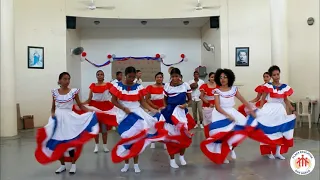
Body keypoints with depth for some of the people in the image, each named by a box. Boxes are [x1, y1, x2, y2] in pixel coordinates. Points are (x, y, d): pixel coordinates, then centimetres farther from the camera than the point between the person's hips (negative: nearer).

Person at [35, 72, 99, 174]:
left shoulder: (73, 91, -2)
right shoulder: (55, 92, 3)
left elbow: (80, 105, 1)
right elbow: (53, 107, 10)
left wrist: (90, 112, -11)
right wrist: (52, 114, -10)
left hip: (69, 118, -2)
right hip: (58, 118, 2)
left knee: (70, 141, -1)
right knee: (58, 142, 5)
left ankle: (73, 164, 16)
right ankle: (62, 165, 21)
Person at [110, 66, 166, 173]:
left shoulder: (138, 87, 0)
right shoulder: (118, 86, -4)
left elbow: (142, 102, 1)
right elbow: (113, 101, -3)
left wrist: (151, 109, -15)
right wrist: (124, 108, -15)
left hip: (137, 113, 1)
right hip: (124, 114, -1)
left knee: (137, 138, 1)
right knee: (126, 138, 6)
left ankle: (136, 164, 13)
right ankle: (126, 164, 20)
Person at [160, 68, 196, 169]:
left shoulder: (185, 85, -2)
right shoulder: (167, 86, -2)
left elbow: (190, 99, 6)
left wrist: (186, 104, -14)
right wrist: (166, 109, -2)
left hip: (182, 112, 0)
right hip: (170, 113, 0)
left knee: (184, 135, 1)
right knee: (170, 135, 3)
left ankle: (181, 156, 27)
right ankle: (172, 159, 17)